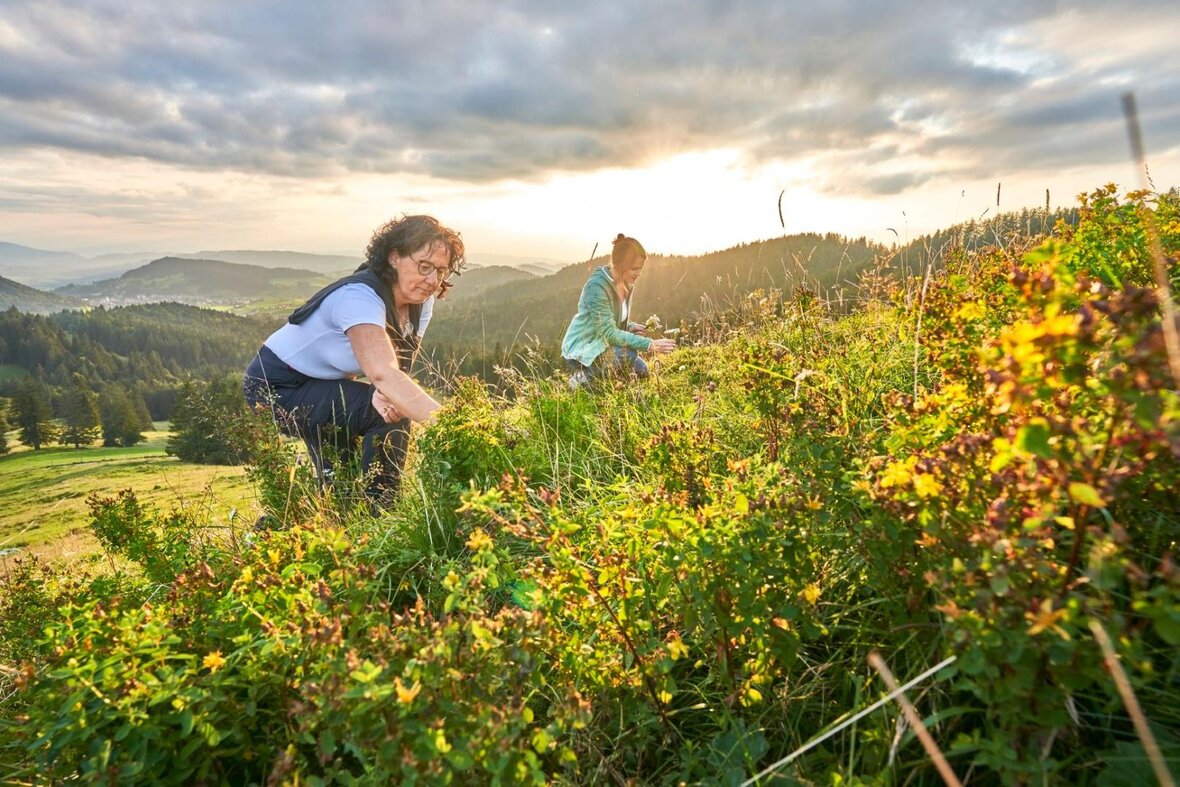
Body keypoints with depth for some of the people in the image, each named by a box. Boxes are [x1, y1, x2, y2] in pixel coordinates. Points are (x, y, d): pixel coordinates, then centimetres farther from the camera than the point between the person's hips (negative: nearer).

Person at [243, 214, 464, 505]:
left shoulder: (420, 303, -9)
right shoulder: (360, 297, -34)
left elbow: (398, 371, -11)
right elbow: (383, 374, -50)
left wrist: (382, 392, -35)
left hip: (322, 385, 9)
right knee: (390, 415, -26)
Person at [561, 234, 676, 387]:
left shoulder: (627, 285, 2)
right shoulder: (597, 286, -26)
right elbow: (609, 333, -29)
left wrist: (630, 327, -6)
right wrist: (649, 344, -32)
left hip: (601, 344, 9)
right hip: (580, 349, -9)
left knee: (641, 370, 4)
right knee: (628, 356, -29)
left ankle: (591, 374, 15)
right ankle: (584, 377, -10)